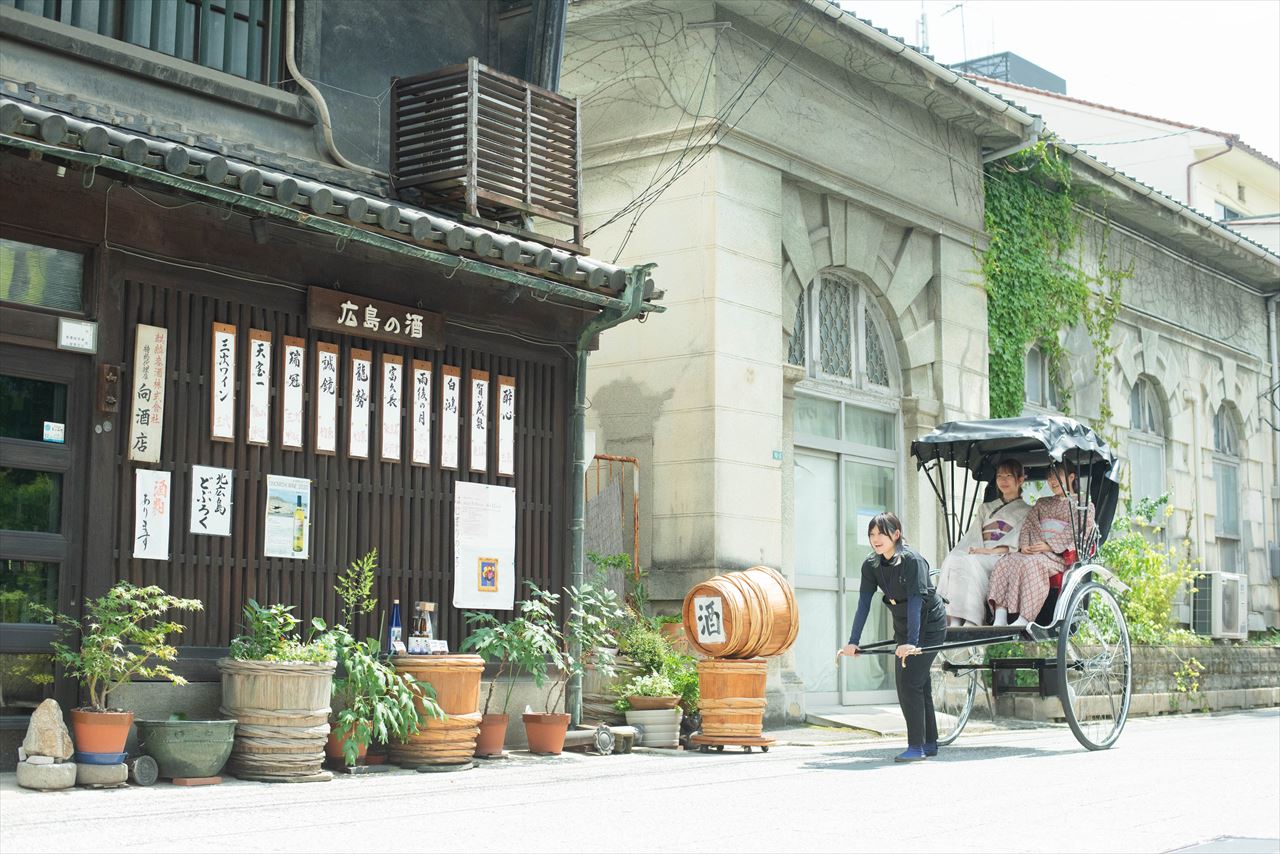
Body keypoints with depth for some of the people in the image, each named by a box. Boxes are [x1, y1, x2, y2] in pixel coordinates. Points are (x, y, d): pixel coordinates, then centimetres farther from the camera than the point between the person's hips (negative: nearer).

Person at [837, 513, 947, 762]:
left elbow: (915, 602, -29)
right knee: (919, 684, 10)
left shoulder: (913, 561, -23)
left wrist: (911, 642, -37)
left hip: (929, 624, -7)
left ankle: (917, 746, -11)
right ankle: (930, 743, 20)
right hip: (902, 626, 7)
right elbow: (864, 603, -7)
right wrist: (853, 642, -15)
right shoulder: (871, 565, -4)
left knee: (910, 682, -15)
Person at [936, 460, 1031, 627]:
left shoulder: (1027, 511, 20)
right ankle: (952, 622, -46)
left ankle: (971, 623, -47)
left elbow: (1019, 537, 0)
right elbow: (972, 535, 18)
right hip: (978, 554, 4)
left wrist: (993, 550, -16)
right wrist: (972, 549, -6)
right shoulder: (986, 508, 33)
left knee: (970, 562, -36)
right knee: (952, 559, -32)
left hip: (1003, 557, -3)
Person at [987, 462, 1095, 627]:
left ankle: (1024, 620, -43)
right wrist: (1024, 544, -4)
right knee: (1004, 562, -25)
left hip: (1058, 555, -6)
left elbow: (1077, 532, -5)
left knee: (1030, 563, -38)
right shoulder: (1042, 503, 30)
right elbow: (1028, 524, 18)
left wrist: (1049, 545, -16)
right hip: (1031, 552, 6)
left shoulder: (1084, 505, 10)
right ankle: (1000, 619, -35)